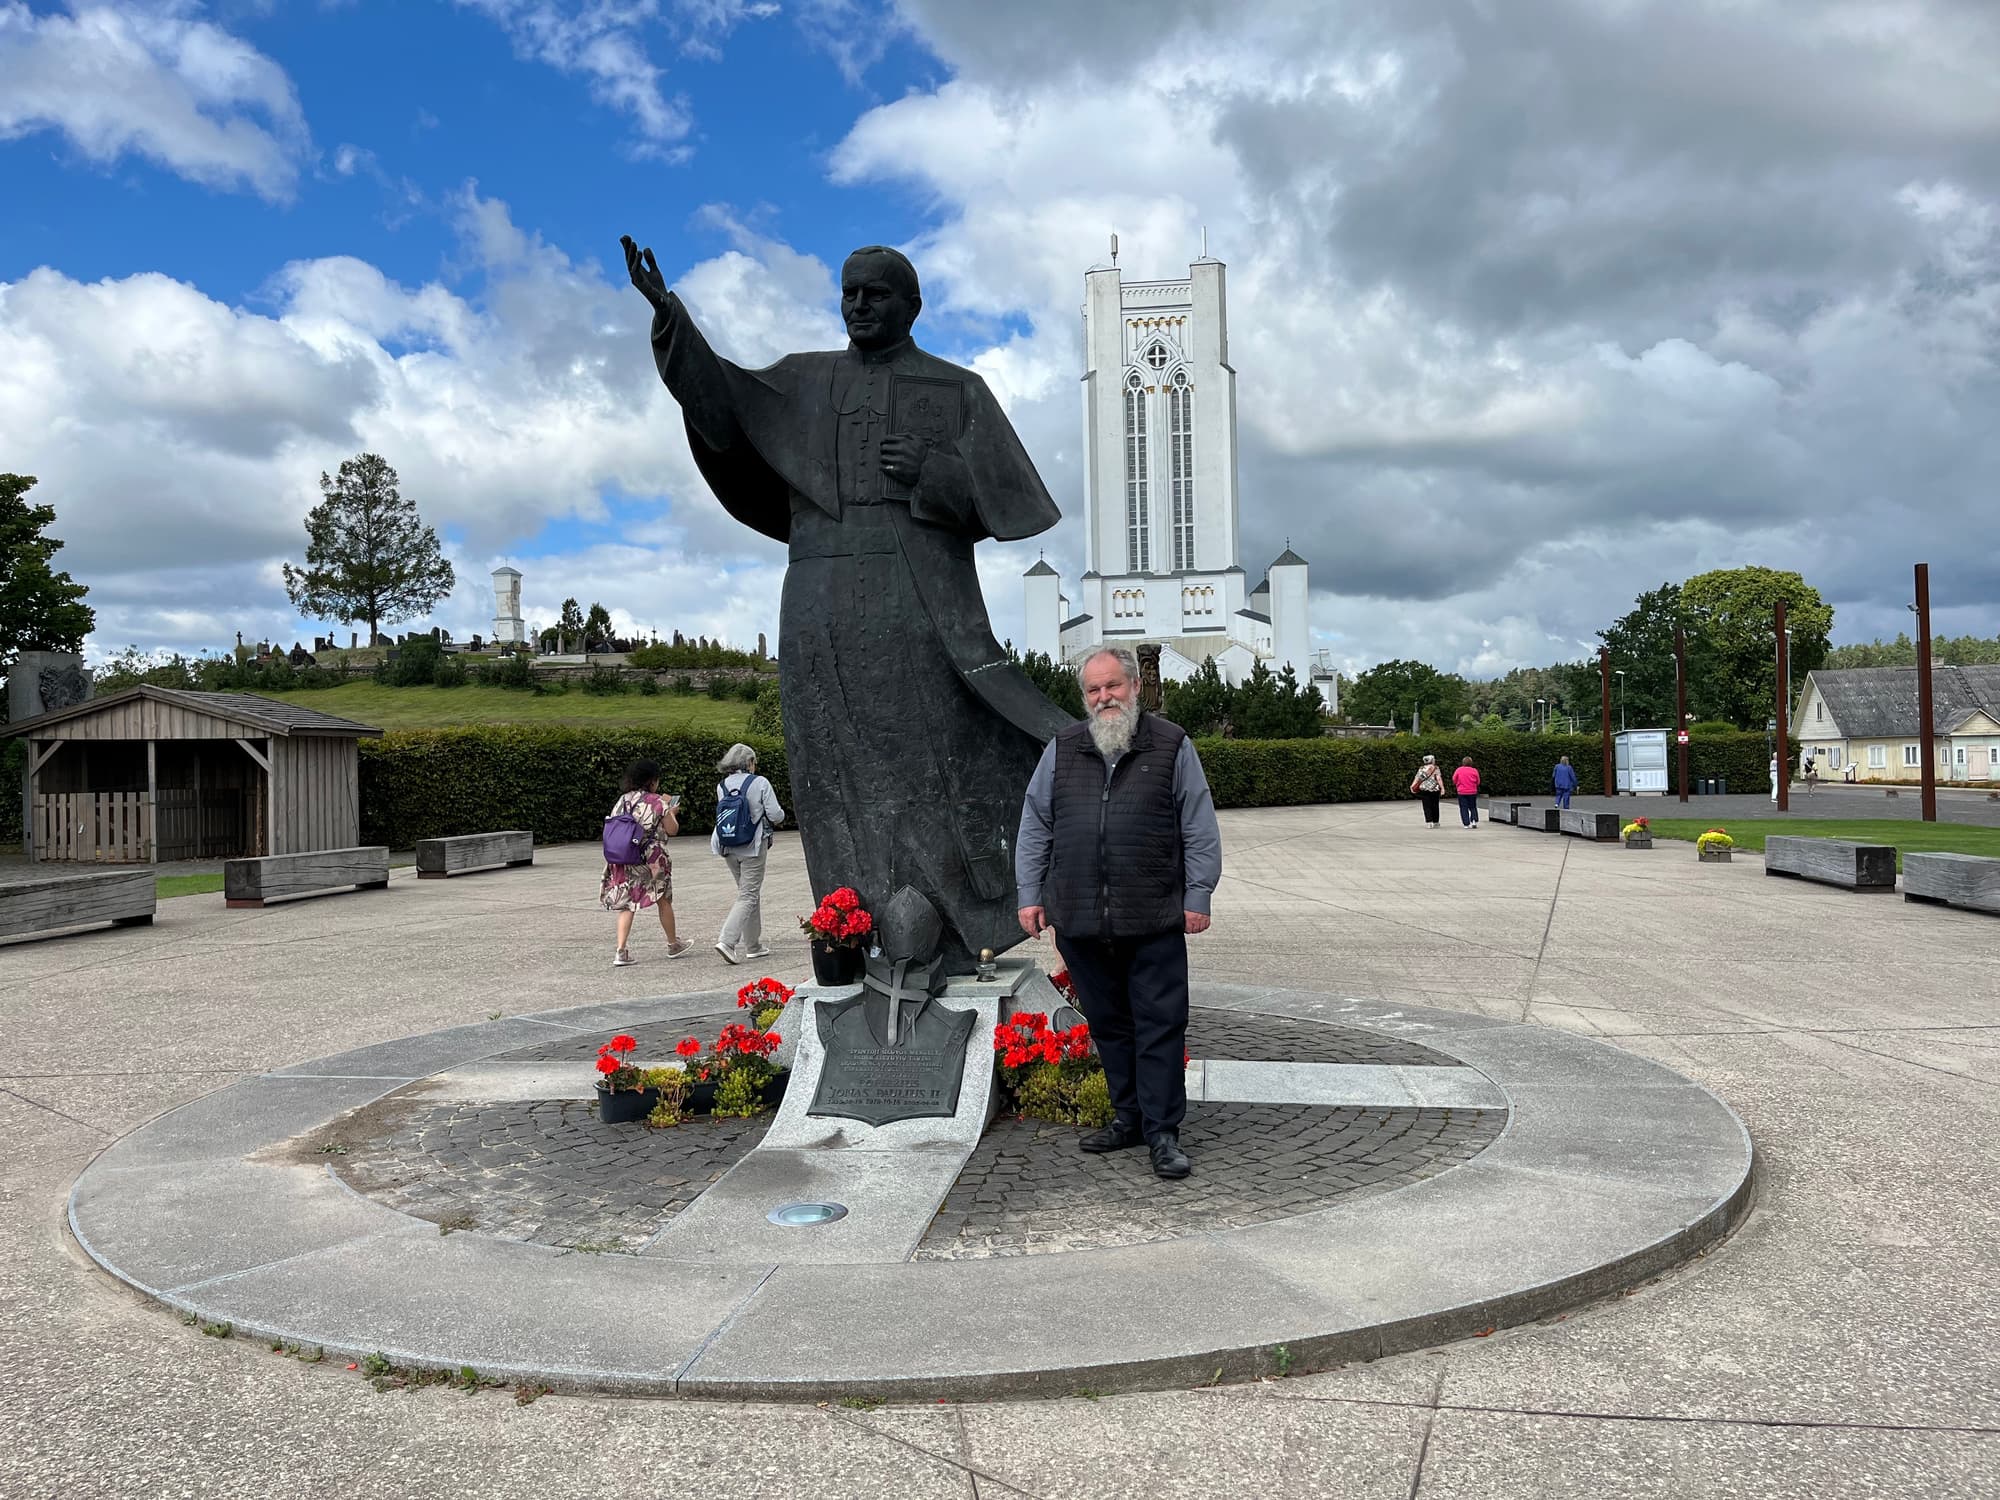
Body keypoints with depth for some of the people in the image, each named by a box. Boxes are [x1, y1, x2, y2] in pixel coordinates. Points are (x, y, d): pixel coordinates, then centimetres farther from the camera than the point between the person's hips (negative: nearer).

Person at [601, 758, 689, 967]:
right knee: (664, 901, 14)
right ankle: (673, 944, 29)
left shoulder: (622, 801, 5)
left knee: (626, 904, 6)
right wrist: (672, 812, 14)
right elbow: (672, 830, -5)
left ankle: (621, 951, -6)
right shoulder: (657, 802, -8)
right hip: (652, 860, -4)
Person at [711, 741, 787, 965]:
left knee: (750, 893, 18)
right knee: (748, 896, -2)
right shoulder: (760, 783, -9)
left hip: (729, 848, 6)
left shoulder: (722, 786, 4)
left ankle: (754, 946, 22)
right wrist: (780, 815, 12)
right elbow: (775, 815, -10)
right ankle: (727, 941, -17)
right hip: (753, 846, -6)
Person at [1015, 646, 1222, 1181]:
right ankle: (1129, 1117, 26)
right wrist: (1030, 895, 8)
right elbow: (1034, 828, 13)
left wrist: (1197, 897, -2)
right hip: (1079, 921, 3)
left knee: (1161, 1024, -1)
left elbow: (1199, 829, 2)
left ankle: (1163, 1132, 8)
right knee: (1108, 1025, 12)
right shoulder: (1062, 750, 10)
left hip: (1154, 921, -3)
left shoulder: (1172, 746, 2)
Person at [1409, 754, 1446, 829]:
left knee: (1427, 806, 2)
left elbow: (1417, 778, -4)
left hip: (1424, 789, 1)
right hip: (1435, 790, -1)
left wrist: (1412, 786, -7)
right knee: (1435, 806, 9)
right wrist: (1442, 787, -13)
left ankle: (1429, 822, -8)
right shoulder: (1436, 769, -1)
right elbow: (1439, 778, -11)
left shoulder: (1421, 769, 6)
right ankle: (1435, 822, 15)